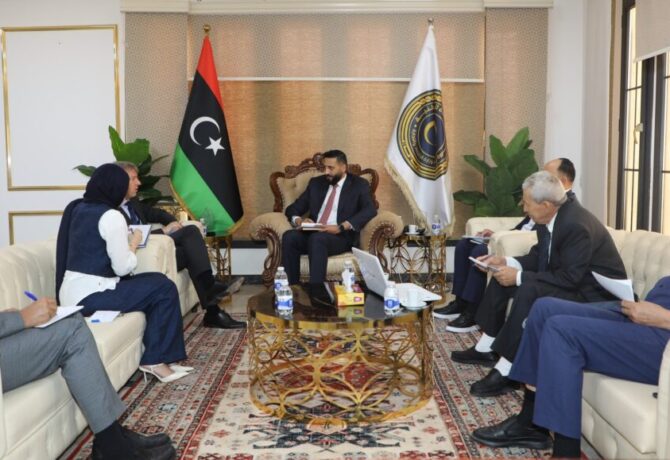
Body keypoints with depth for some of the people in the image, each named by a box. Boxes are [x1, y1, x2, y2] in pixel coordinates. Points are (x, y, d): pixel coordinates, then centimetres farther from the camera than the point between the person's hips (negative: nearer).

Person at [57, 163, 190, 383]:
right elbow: (122, 268, -15)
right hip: (89, 296, -9)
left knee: (156, 281, 12)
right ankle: (155, 360, 2)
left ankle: (155, 355, 12)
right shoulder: (111, 216, -15)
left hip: (73, 293, 9)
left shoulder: (78, 208, 11)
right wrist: (134, 243, 1)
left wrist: (124, 241, 15)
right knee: (164, 289, -6)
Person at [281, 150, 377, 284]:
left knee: (317, 238, -37)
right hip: (312, 234, 4)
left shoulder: (359, 185, 7)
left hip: (341, 236, -4)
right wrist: (298, 220, -8)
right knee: (289, 236, -28)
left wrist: (341, 227, -22)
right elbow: (293, 208, 17)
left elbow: (370, 210, -10)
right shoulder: (316, 183, 19)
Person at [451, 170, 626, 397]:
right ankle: (486, 348, 13)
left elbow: (569, 278, -31)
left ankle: (505, 371, -24)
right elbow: (539, 256, 10)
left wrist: (519, 276, -27)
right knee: (503, 276, 7)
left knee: (528, 291, -33)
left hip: (592, 292, -10)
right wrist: (507, 262, -6)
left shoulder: (576, 225, -29)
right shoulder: (549, 217, -2)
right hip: (568, 278, 10)